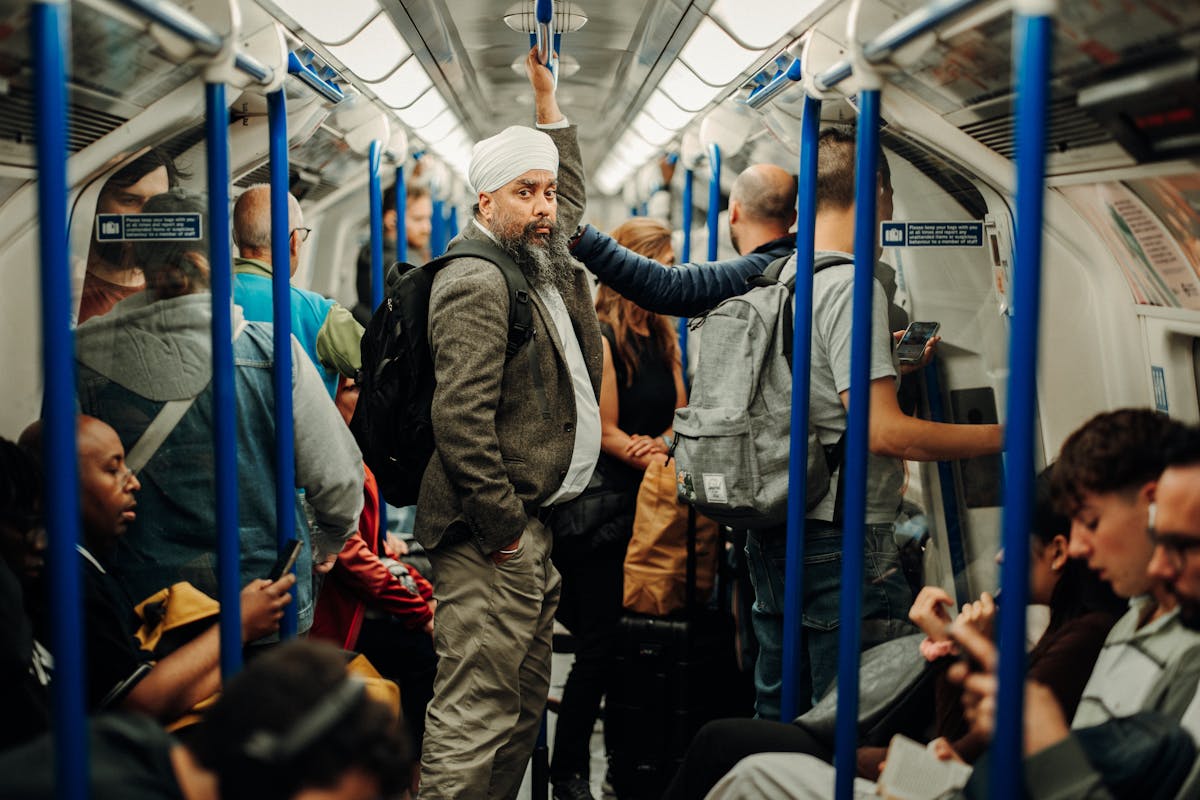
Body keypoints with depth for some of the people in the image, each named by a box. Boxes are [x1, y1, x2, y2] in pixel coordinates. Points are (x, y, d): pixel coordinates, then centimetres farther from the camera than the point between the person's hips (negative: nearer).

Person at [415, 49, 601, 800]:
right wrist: (503, 531, -18)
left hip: (531, 528, 10)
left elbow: (571, 198, 36)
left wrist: (548, 96, 30)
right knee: (476, 720, -8)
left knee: (523, 711, 16)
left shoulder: (543, 262, 15)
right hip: (493, 539, -10)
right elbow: (460, 420, -22)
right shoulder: (477, 281, -14)